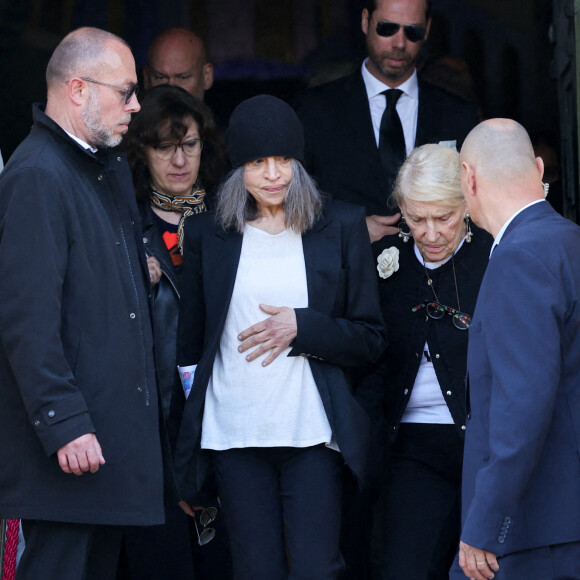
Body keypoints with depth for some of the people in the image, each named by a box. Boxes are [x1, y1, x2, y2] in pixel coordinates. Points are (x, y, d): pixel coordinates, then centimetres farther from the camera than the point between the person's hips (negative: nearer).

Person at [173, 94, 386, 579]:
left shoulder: (341, 227, 6)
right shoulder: (207, 235, 9)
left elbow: (370, 340, 6)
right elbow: (190, 344, 14)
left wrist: (302, 326, -12)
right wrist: (183, 460, 10)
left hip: (313, 433, -1)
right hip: (232, 433, 1)